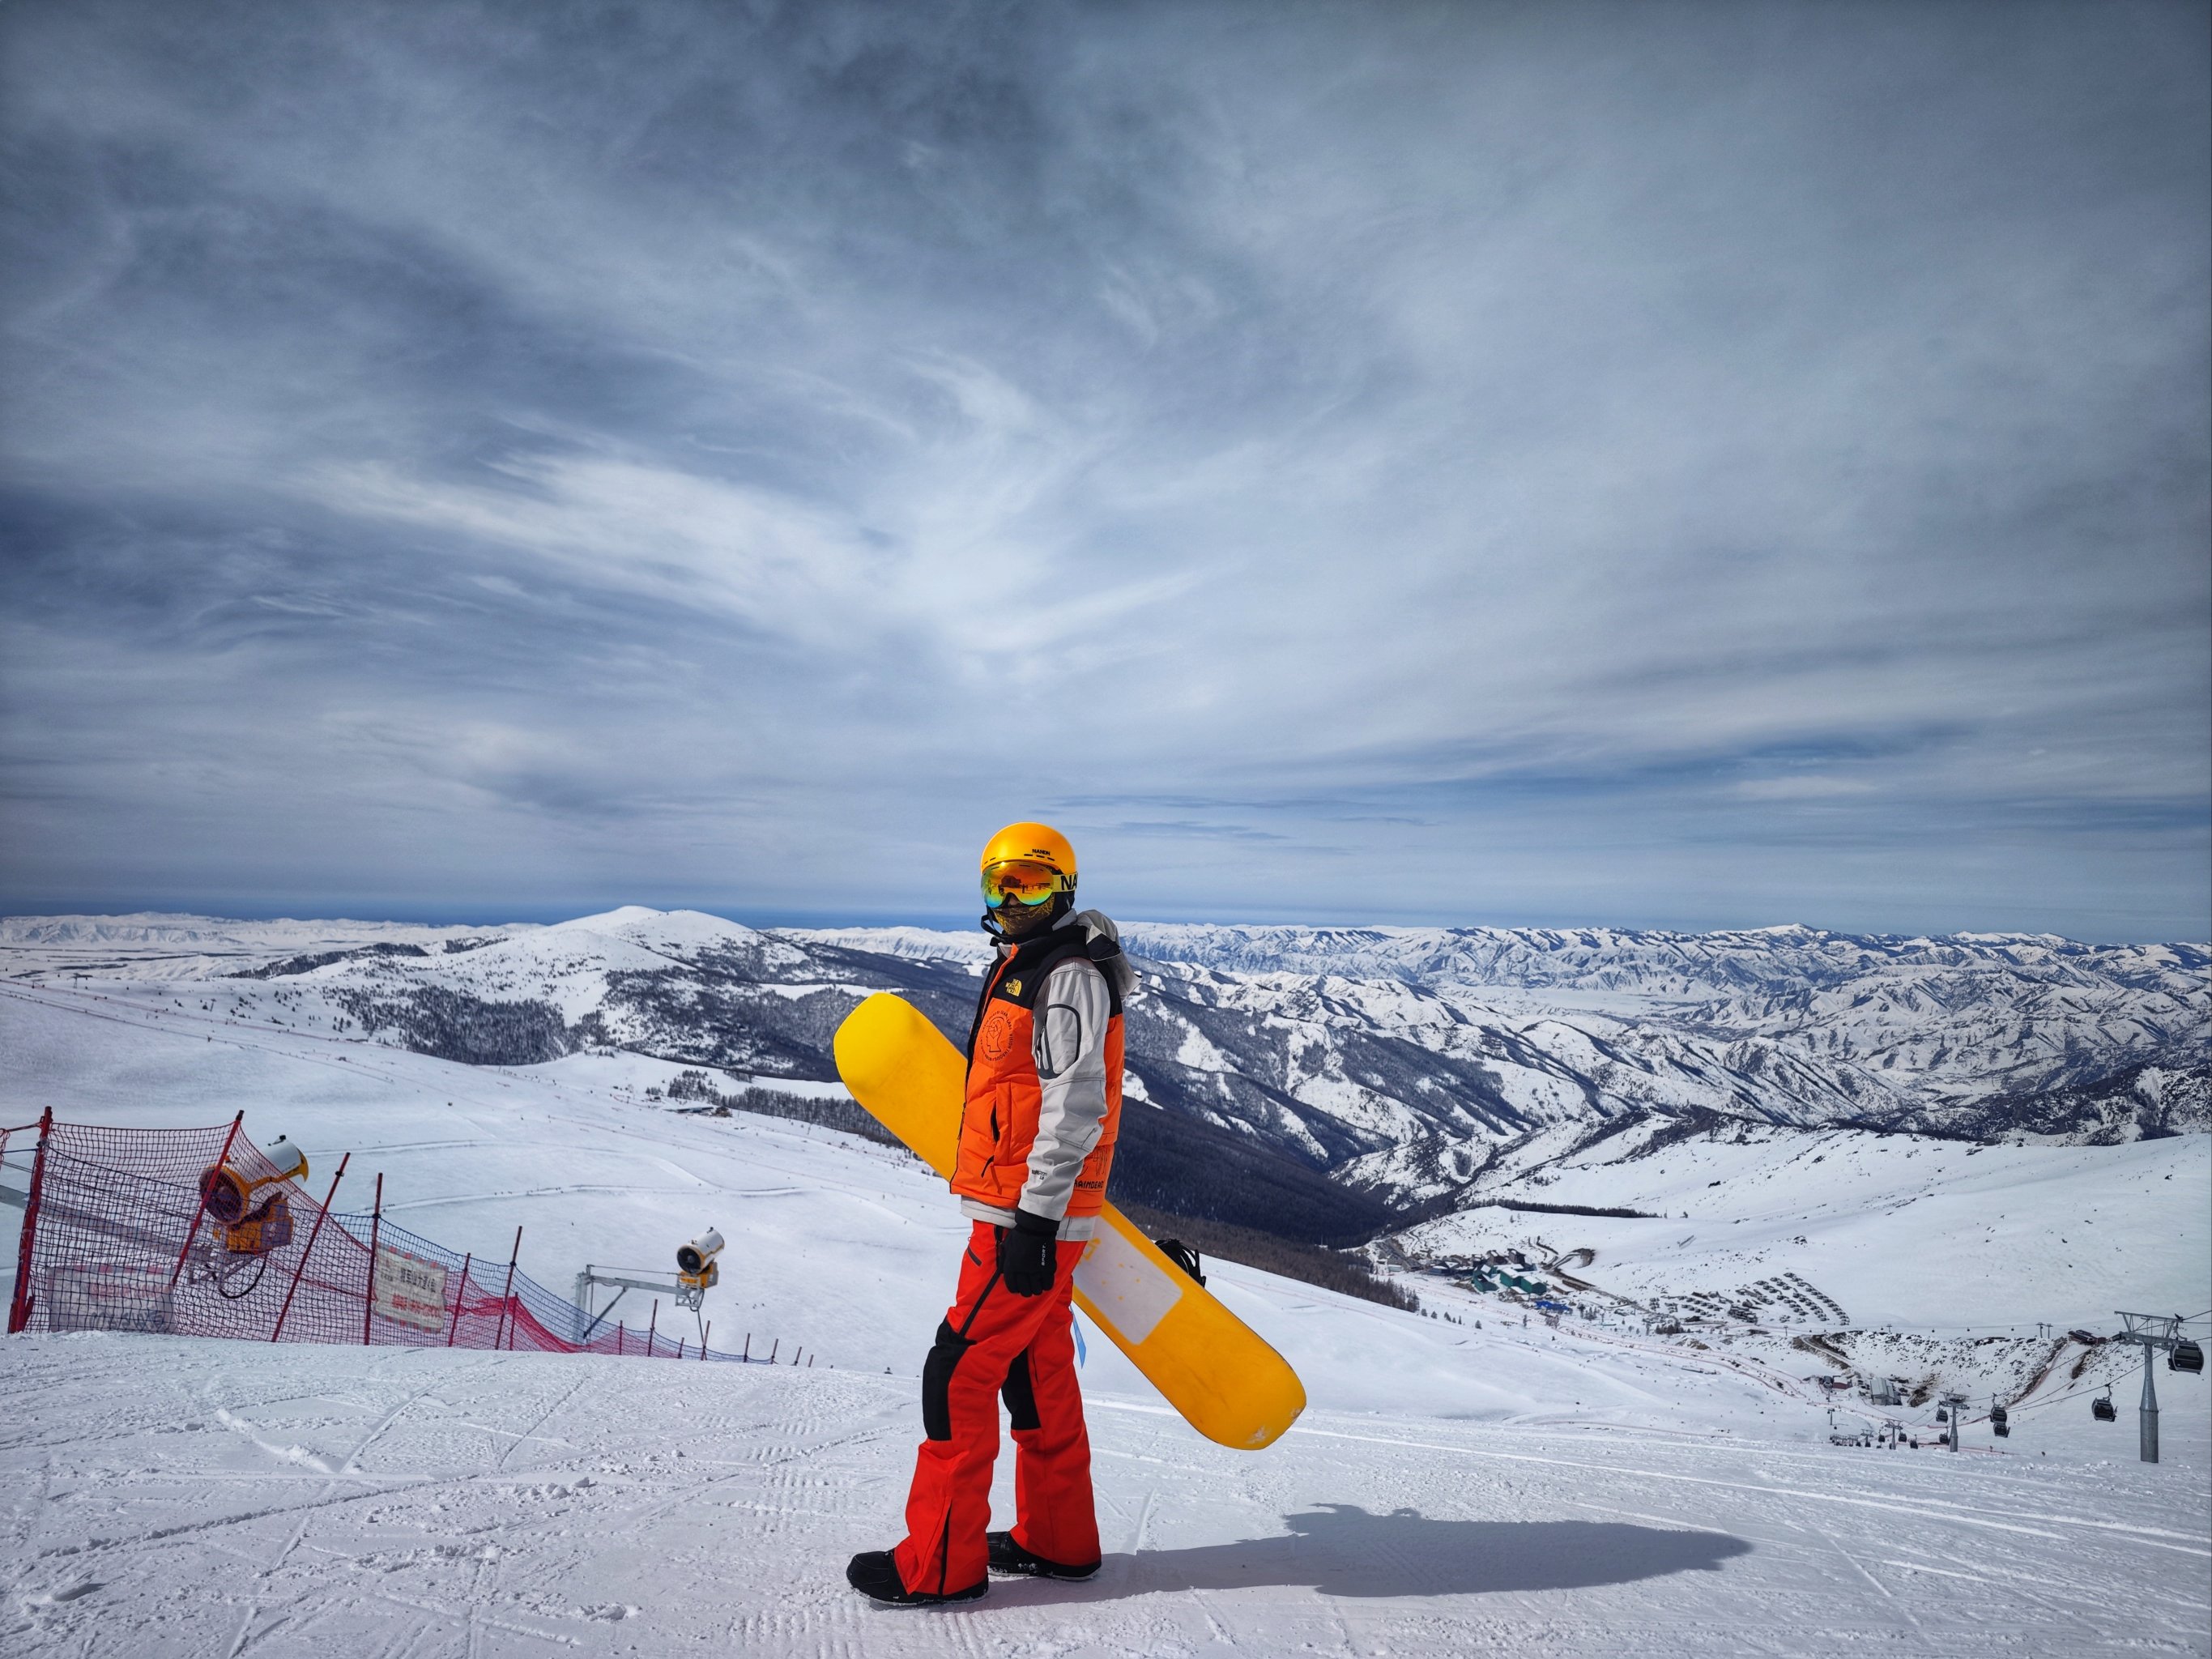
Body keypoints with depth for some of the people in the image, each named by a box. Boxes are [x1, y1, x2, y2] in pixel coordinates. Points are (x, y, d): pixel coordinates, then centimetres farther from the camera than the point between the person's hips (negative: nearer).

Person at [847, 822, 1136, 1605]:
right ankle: (1058, 1541, 28)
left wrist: (1036, 1219, -24)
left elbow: (1076, 1106, -22)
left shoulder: (1070, 977, -15)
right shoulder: (1022, 969, 16)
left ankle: (941, 1563, 6)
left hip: (1034, 1216, -10)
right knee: (1038, 1372, 16)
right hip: (1023, 1212, 10)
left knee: (960, 1372, -5)